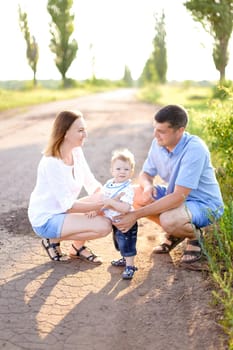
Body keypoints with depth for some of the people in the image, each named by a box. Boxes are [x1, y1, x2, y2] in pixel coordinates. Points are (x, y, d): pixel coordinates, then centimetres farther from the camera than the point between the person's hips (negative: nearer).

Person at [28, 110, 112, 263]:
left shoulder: (77, 151, -3)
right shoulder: (52, 163, -27)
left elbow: (92, 184, 1)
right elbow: (68, 206, -26)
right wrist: (101, 204, -26)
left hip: (63, 210, 8)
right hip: (46, 220, -8)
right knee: (104, 226, -22)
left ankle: (78, 246, 7)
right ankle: (54, 239, -1)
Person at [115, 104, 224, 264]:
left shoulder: (195, 149, -32)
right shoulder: (158, 143, -10)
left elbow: (178, 197, -35)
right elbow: (146, 173, 5)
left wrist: (136, 215, -35)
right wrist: (147, 186, -22)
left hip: (205, 204, -7)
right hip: (176, 195, 8)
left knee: (169, 220, -36)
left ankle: (194, 235, 1)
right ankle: (174, 233, 8)